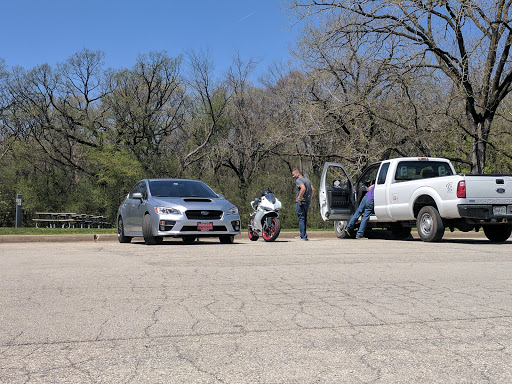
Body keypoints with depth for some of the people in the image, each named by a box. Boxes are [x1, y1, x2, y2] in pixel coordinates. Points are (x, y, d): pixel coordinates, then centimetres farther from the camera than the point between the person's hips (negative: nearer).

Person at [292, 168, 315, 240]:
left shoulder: (298, 180, -10)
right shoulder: (306, 179, 18)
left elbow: (303, 188, -27)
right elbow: (313, 189, 16)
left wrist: (299, 198, -21)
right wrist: (310, 199, 17)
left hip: (301, 202, -9)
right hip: (307, 201, 9)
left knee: (301, 218, -5)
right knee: (304, 218, 15)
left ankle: (303, 236, -6)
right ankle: (303, 234, 19)